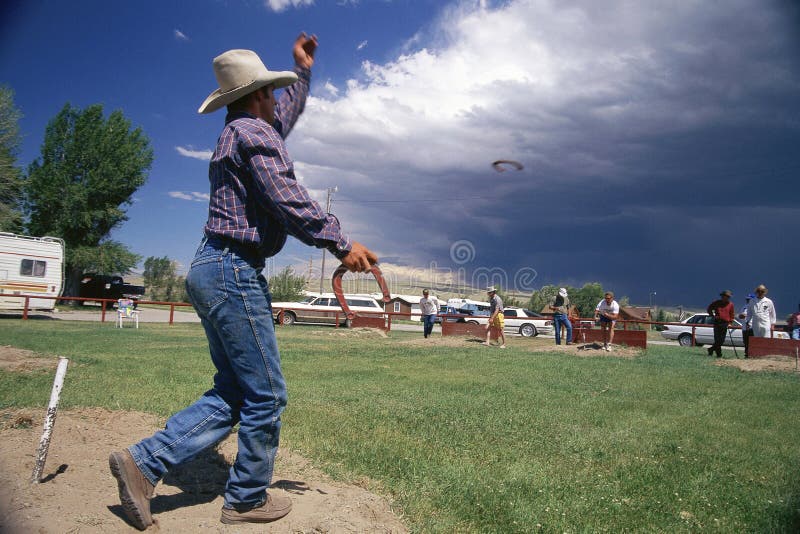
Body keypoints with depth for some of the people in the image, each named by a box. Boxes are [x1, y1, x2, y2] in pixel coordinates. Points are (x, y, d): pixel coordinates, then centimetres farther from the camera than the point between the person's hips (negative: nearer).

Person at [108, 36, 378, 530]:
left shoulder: (240, 134, 22)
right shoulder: (253, 133, -9)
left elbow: (287, 116, 41)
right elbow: (289, 201, -20)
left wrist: (304, 69, 46)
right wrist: (341, 243, -16)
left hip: (213, 271, 11)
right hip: (235, 272, -11)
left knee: (232, 393, 13)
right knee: (265, 395, -1)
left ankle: (144, 462, 10)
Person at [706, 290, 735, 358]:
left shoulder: (731, 304, 8)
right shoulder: (717, 303, 3)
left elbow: (732, 314, 12)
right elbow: (709, 309, 13)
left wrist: (730, 323, 2)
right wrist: (713, 316, 0)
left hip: (725, 323, 2)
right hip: (717, 323, -2)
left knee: (722, 340, 2)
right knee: (717, 339, -6)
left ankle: (711, 349, 18)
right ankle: (719, 354, 3)